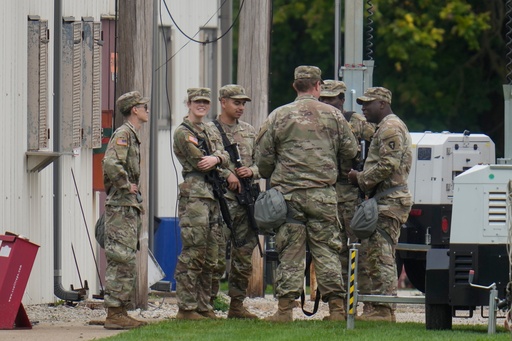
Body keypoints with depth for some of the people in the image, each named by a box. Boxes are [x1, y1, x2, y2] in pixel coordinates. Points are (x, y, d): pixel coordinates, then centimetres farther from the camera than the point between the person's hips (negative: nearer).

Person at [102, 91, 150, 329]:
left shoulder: (133, 135, 19)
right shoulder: (123, 134, -12)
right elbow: (110, 163, -28)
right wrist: (127, 186, -18)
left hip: (130, 206, 10)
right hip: (121, 206, -10)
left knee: (128, 261, 11)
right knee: (122, 261, -11)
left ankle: (121, 312, 14)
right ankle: (114, 314, -11)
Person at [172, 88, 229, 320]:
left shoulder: (209, 133, 22)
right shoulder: (183, 133, -3)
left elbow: (224, 157, 8)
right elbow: (200, 163, -10)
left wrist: (216, 158, -15)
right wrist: (227, 173, 1)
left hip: (212, 196, 8)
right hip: (194, 196, -8)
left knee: (210, 257, 9)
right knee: (193, 254, -12)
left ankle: (203, 305, 13)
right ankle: (186, 307, -12)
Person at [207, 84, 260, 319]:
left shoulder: (250, 132, 18)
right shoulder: (209, 130, 0)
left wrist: (252, 171, -1)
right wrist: (227, 174, -20)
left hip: (247, 200, 6)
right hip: (221, 198, -6)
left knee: (244, 255, 7)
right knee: (217, 254, -9)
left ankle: (237, 304, 14)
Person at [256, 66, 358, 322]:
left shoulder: (278, 116, 3)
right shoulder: (332, 115, 4)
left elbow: (263, 158, 4)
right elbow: (350, 151, 9)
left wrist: (271, 177, 24)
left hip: (288, 193, 0)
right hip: (323, 194, 0)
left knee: (289, 253, 2)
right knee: (327, 252, 4)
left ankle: (285, 308, -1)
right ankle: (336, 308, 1)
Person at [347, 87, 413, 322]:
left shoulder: (391, 127, -11)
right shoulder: (385, 128, 23)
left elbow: (388, 165, -20)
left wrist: (362, 179, -12)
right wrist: (362, 178, 14)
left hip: (389, 202, -11)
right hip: (387, 200, 11)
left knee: (381, 255, -12)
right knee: (379, 257, 11)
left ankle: (383, 310, -14)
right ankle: (383, 308, 12)